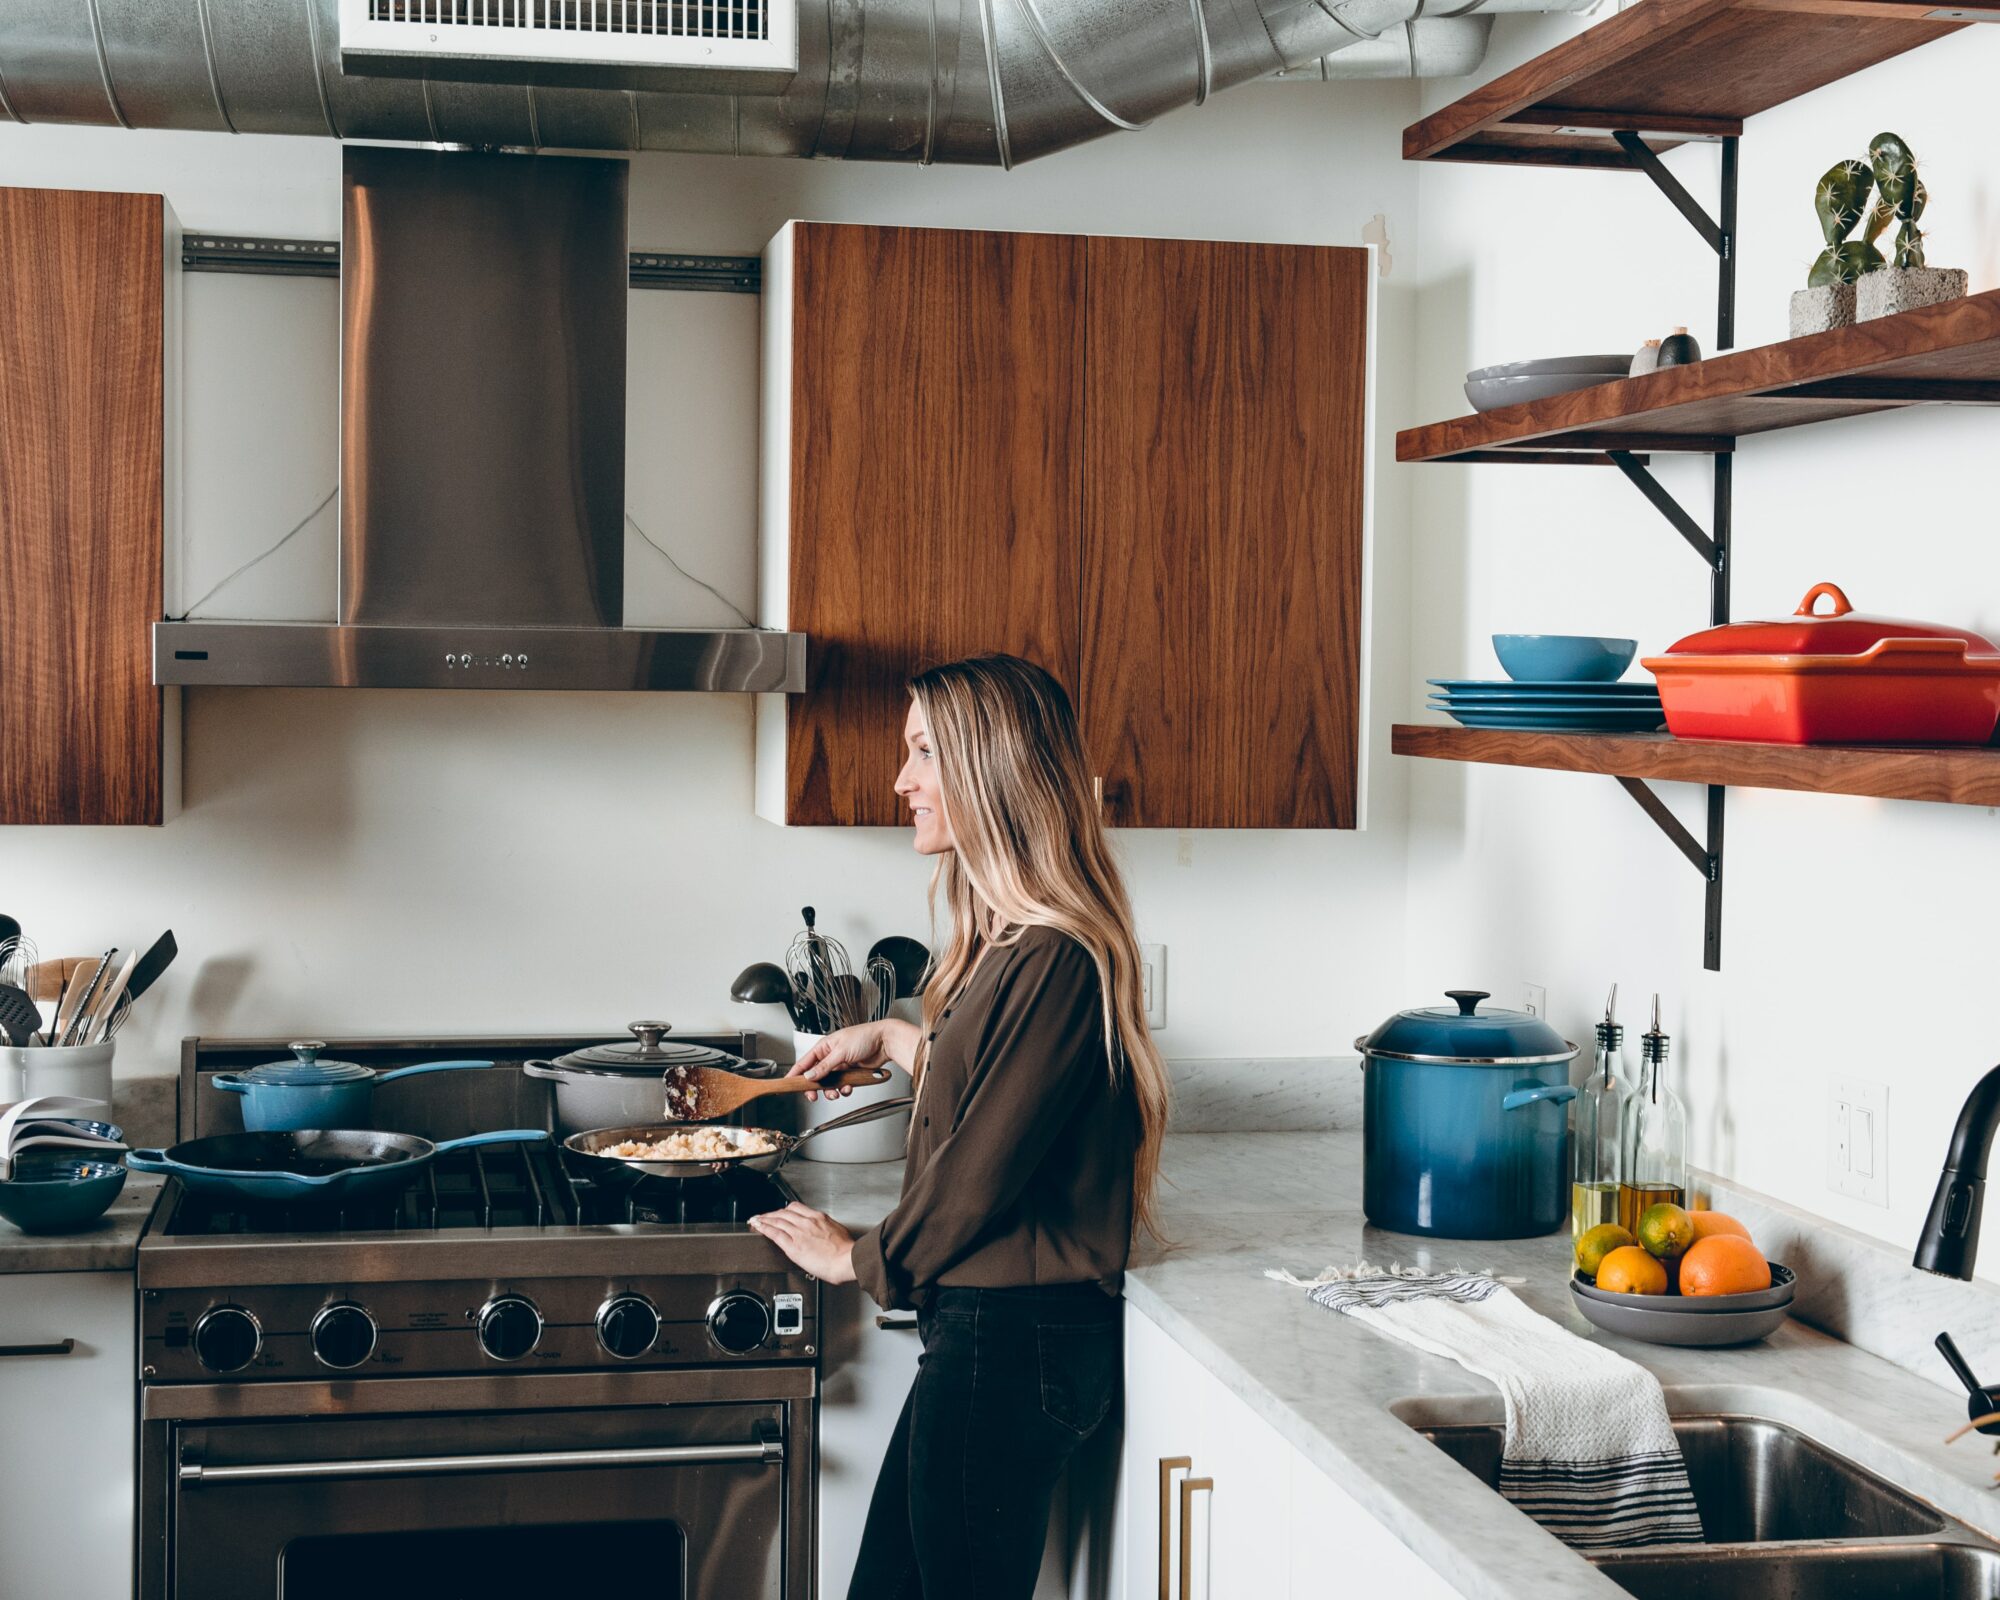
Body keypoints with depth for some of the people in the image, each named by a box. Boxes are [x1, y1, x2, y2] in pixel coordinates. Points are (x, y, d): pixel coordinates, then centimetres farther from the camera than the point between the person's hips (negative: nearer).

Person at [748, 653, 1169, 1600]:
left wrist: (863, 1260, -2)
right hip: (982, 1328, 10)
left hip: (1013, 1340, -10)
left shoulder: (1056, 960, -21)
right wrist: (893, 1040, 30)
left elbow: (982, 1166, -17)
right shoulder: (1010, 941, 10)